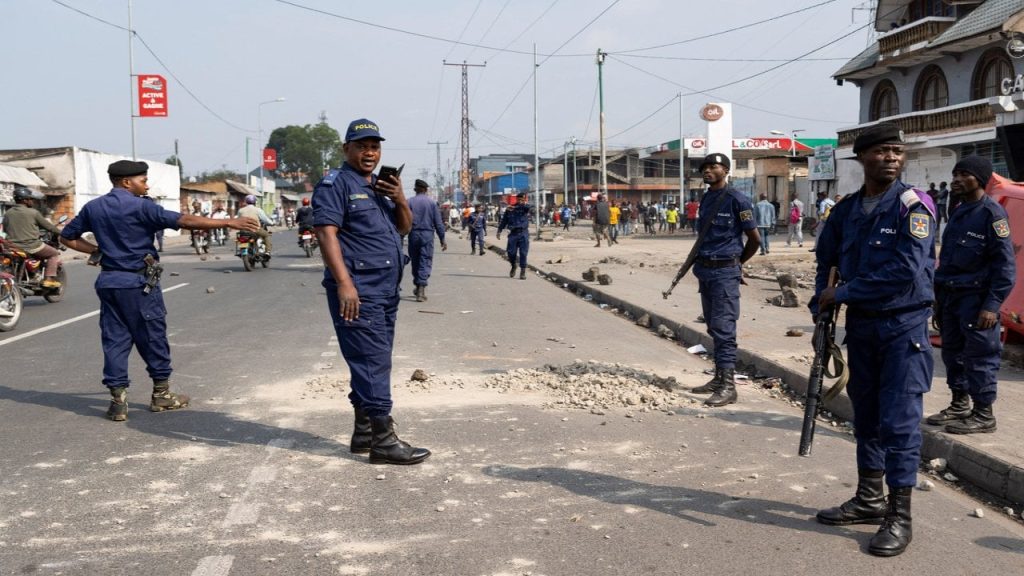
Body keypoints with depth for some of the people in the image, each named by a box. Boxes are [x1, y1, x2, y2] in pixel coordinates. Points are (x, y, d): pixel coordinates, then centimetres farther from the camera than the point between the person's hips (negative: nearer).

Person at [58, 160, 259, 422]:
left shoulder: (92, 207, 7)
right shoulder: (140, 207, -13)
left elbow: (67, 237, 14)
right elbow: (184, 221, -19)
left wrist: (97, 251, 11)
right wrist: (229, 222, -19)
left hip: (108, 281, 6)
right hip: (138, 282, -6)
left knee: (114, 339, 7)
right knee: (153, 337, 7)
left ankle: (118, 400, 5)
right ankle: (161, 394, 17)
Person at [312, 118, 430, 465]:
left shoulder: (381, 186, 20)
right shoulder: (336, 184, -6)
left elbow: (405, 228, 19)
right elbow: (326, 233, -15)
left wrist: (400, 200, -2)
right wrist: (344, 283, -25)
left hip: (386, 292, 9)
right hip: (357, 292, -9)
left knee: (374, 362, 12)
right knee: (372, 362, -11)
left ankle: (364, 432, 20)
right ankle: (383, 439, -11)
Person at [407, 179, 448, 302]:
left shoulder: (410, 202, 0)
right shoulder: (432, 202, 0)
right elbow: (438, 222, 0)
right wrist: (442, 239, 5)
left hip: (414, 234, 1)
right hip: (427, 234, -1)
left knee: (415, 261, 16)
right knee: (426, 262, -2)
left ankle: (417, 286, 27)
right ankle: (421, 289, -13)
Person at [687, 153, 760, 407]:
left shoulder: (736, 199, -9)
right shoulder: (706, 199, 13)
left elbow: (755, 239, -4)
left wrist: (737, 262, 8)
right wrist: (700, 262, 13)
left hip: (725, 272, -8)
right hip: (705, 270, 8)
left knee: (724, 327, -11)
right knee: (713, 327, 13)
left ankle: (728, 385, -10)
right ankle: (720, 377, 22)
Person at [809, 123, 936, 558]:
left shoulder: (913, 206, -12)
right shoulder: (847, 210, 7)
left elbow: (906, 271, -22)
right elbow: (825, 257, 19)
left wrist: (843, 293, -16)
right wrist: (822, 302, 2)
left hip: (904, 328, -6)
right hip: (860, 326, 6)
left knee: (899, 422, -5)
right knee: (866, 416, 15)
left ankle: (899, 517, 3)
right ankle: (869, 500, 29)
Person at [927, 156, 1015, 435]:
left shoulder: (992, 213, -11)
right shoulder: (959, 211, 15)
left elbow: (1005, 264, -14)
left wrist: (993, 304, -19)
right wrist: (939, 296, 17)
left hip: (976, 298, -8)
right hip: (951, 296, 8)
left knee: (980, 356, -3)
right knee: (953, 351, 14)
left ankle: (983, 414, 6)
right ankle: (959, 405, 27)